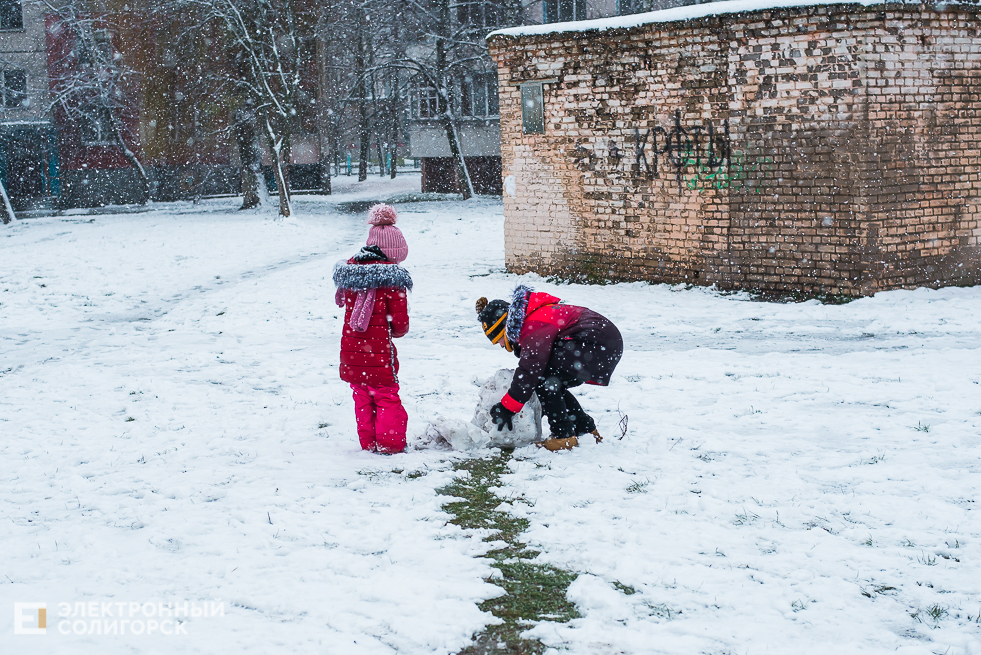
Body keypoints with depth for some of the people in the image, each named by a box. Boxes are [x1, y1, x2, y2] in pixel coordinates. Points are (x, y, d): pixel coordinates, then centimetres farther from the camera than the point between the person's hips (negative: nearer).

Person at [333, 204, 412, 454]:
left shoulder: (349, 269, 3)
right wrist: (396, 331, 11)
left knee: (362, 400, 17)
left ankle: (368, 443, 24)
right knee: (387, 398, 9)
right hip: (378, 351, -6)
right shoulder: (392, 278, -15)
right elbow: (400, 323, -12)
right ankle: (390, 443, 15)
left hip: (351, 351, 6)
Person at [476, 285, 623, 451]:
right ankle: (586, 429, 22)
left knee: (542, 379, -12)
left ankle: (564, 436, -8)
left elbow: (529, 370, -21)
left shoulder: (534, 326, -16)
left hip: (599, 343, -11)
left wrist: (506, 408, -17)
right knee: (553, 385, 14)